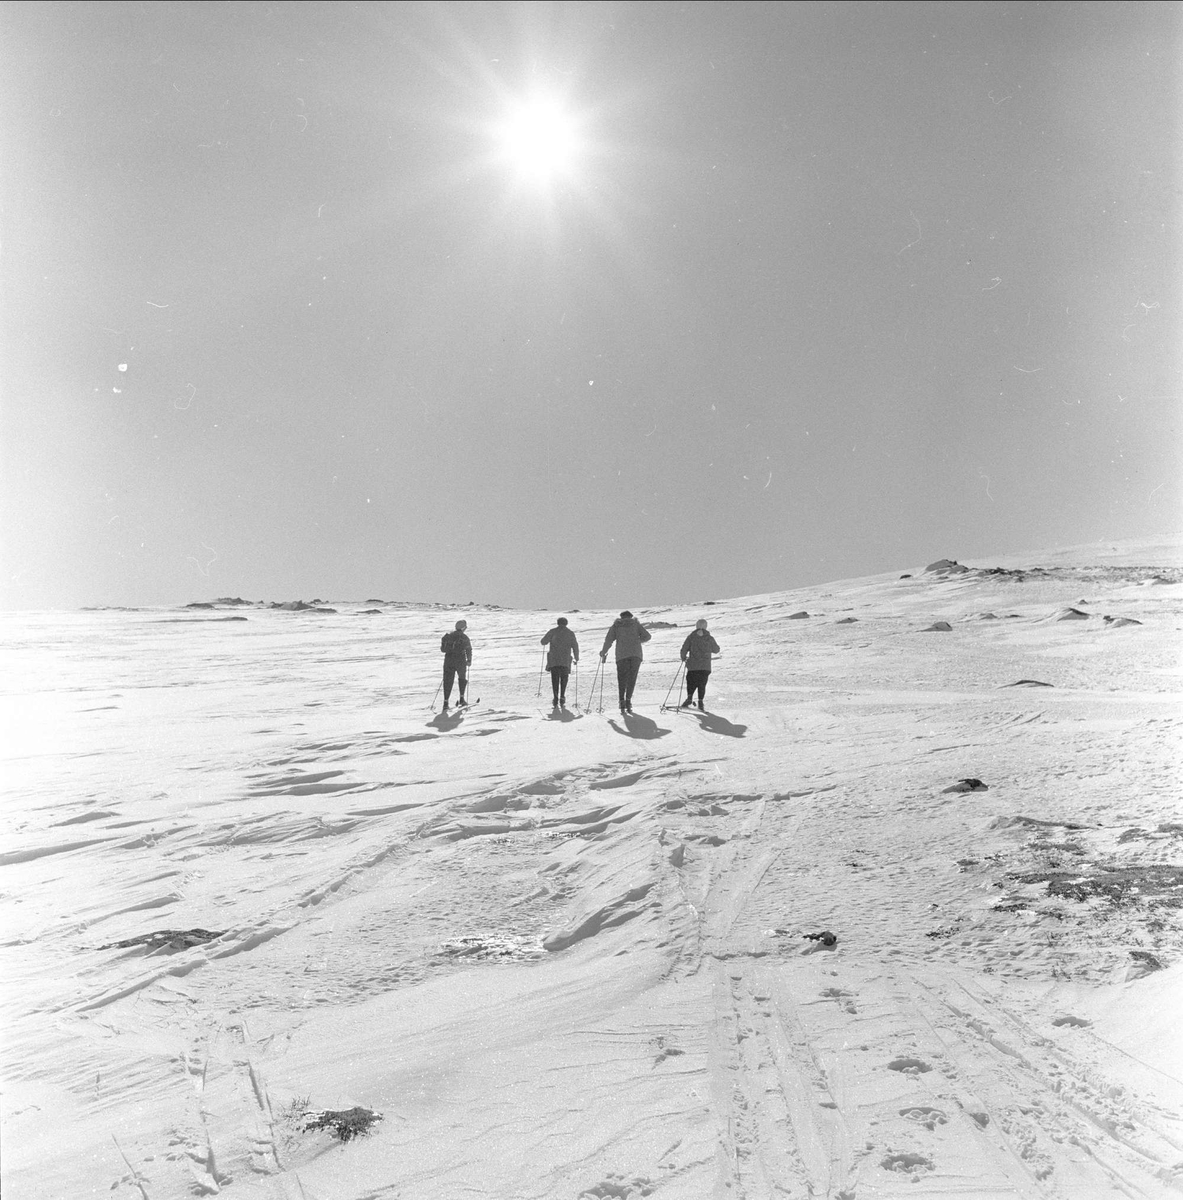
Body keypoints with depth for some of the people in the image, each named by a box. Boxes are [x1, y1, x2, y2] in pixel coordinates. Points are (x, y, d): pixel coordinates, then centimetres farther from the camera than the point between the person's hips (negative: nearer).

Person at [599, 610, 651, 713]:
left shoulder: (616, 625, 13)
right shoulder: (636, 624, 14)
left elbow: (608, 640, 8)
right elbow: (647, 636, 8)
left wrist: (603, 653, 20)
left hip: (622, 655, 0)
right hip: (636, 654, 0)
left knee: (622, 678, 6)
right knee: (632, 678, 8)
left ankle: (622, 701, -8)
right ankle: (628, 700, -6)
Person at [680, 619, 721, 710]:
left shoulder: (691, 637, -1)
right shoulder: (709, 638, 3)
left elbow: (684, 649, -3)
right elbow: (716, 650, 14)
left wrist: (684, 658, 15)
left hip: (693, 665, -1)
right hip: (705, 666, 1)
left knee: (691, 682, 10)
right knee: (702, 684, 8)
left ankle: (689, 696, -11)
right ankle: (701, 701, -2)